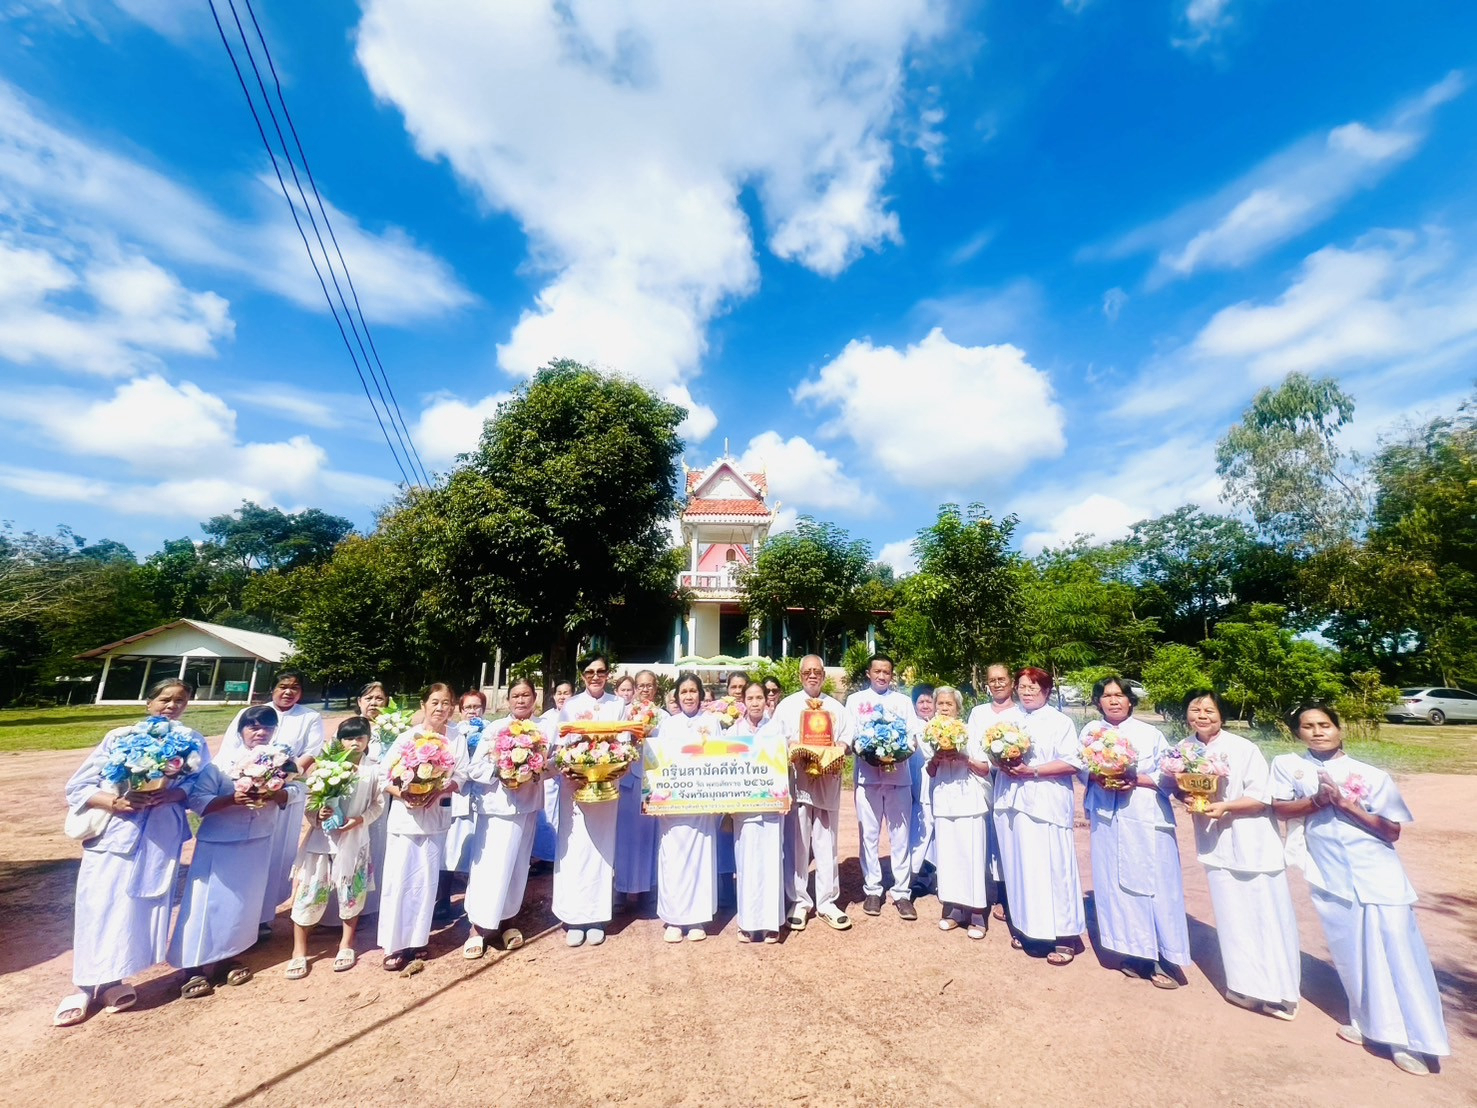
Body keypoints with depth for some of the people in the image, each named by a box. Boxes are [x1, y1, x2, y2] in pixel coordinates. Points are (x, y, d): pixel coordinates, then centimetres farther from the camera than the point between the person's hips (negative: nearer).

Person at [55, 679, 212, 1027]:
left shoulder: (193, 742, 4)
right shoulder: (119, 737, 3)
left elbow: (202, 785, -4)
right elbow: (77, 787, 0)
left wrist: (169, 795, -22)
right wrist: (113, 801, -18)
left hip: (160, 838, 0)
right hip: (112, 833, 0)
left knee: (137, 909, 5)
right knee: (99, 908, 3)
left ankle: (110, 981, 23)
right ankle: (86, 986, 20)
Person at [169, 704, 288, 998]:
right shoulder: (225, 758, -10)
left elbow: (288, 797, -2)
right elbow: (198, 800, -13)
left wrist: (276, 793, -23)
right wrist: (234, 798, -27)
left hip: (257, 844, 3)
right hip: (218, 842, -3)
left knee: (242, 902, 11)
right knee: (208, 902, 2)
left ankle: (224, 959, 28)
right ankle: (195, 967, 17)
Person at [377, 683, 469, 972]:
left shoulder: (456, 737, -4)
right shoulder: (409, 737, -9)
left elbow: (460, 776, -5)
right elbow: (383, 775, -7)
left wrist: (437, 792, -20)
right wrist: (402, 794, -21)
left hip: (436, 816, 2)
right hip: (405, 815, -2)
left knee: (426, 880, 10)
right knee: (399, 880, 3)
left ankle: (417, 940, 25)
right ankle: (393, 944, 17)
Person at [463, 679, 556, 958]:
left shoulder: (546, 728, -1)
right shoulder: (495, 728, -6)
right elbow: (474, 768, -7)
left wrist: (535, 772, -19)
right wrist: (499, 774, -21)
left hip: (528, 804, 3)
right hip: (497, 805, -3)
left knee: (516, 865, 14)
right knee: (489, 864, 1)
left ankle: (504, 920, 32)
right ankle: (477, 927, 17)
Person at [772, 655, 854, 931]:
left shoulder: (837, 707, 15)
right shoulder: (786, 705, 8)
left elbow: (847, 739, 11)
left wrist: (839, 749, -10)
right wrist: (792, 747, -16)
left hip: (828, 781, 2)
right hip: (797, 780, -2)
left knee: (827, 843, 7)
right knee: (797, 843, 2)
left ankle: (827, 902, 17)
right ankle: (799, 901, 14)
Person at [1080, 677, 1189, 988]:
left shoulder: (1150, 734, 0)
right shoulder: (1091, 731, 7)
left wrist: (1136, 780, -16)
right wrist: (1098, 778, -11)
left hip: (1147, 820, -2)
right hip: (1106, 820, 2)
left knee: (1154, 884, 0)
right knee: (1116, 884, 7)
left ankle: (1166, 957, 13)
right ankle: (1135, 951, 21)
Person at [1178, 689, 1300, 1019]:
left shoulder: (1243, 748, -14)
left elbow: (1262, 797, -14)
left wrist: (1225, 807, -24)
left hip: (1253, 843, -4)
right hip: (1216, 845, 4)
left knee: (1267, 915, 4)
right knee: (1232, 918, 12)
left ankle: (1277, 990, 21)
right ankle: (1246, 986, 26)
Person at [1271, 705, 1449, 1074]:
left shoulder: (1372, 776, 0)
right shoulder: (1287, 765, 1)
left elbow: (1392, 831, -2)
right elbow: (1280, 807, -5)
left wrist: (1347, 804, -16)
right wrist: (1319, 800, -19)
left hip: (1379, 876, -1)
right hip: (1332, 877, 1)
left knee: (1396, 952, -2)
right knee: (1350, 953, 8)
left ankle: (1408, 1038, 11)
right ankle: (1367, 1022, 27)